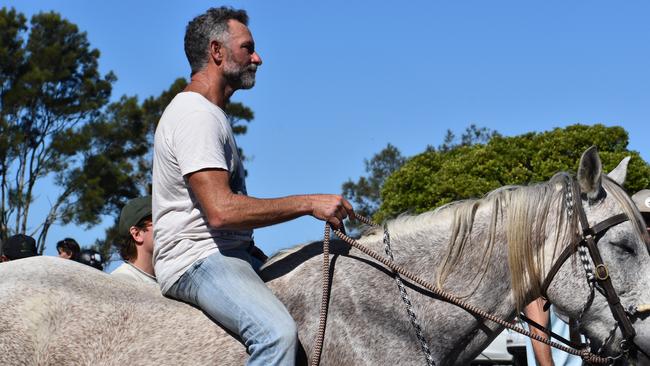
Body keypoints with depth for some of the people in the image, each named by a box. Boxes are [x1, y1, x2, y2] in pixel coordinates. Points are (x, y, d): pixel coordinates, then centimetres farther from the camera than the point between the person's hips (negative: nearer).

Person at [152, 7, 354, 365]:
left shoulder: (211, 114, 20)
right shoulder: (195, 114, -14)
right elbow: (221, 211, -25)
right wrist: (309, 203, -21)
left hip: (229, 254, 11)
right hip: (197, 259, -11)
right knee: (277, 332, -34)